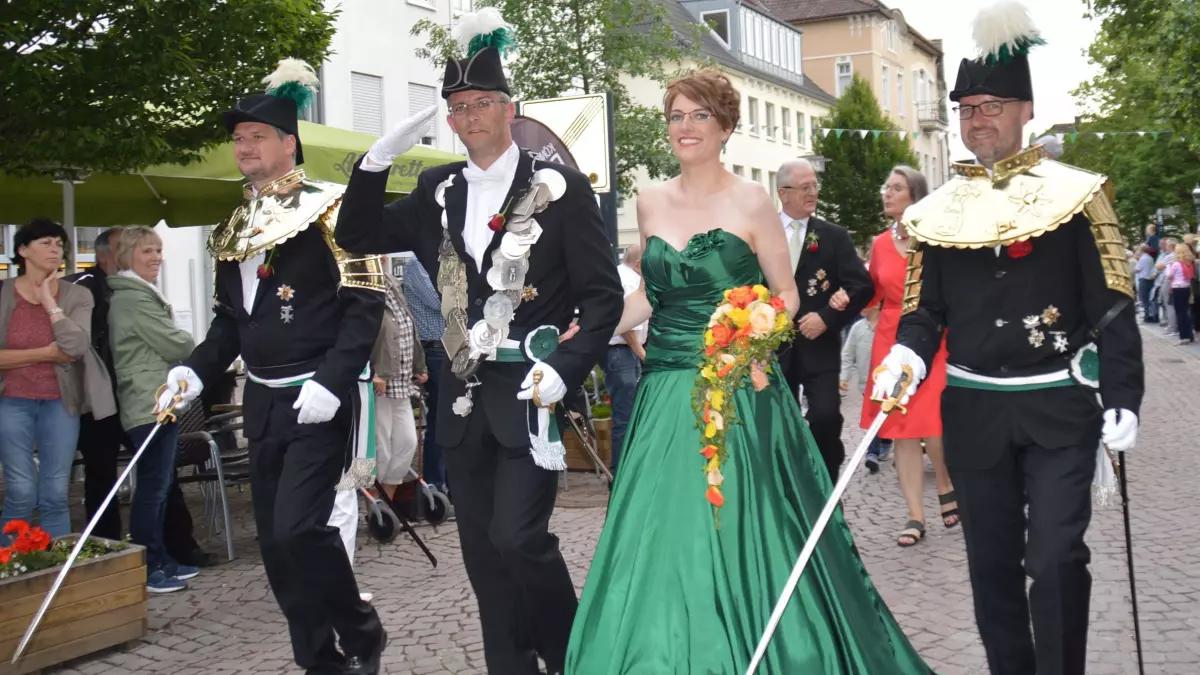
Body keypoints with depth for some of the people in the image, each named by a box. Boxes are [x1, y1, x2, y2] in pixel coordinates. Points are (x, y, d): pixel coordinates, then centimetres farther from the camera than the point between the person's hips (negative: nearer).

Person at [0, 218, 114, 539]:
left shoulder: (77, 296, 2)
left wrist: (49, 301, -10)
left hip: (60, 402, 1)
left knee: (55, 495, 3)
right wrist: (45, 353, -12)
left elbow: (76, 347, -15)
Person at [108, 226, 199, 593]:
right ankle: (143, 569, -4)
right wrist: (193, 346, 5)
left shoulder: (140, 294, 21)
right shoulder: (134, 298, -14)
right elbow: (175, 345, -15)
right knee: (153, 486, -8)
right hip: (151, 404, -11)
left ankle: (159, 559, 20)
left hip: (158, 401, 11)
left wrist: (183, 348, 8)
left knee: (159, 485, 14)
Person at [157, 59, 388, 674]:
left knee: (297, 529, -16)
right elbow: (229, 318, 19)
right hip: (262, 400, 7)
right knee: (276, 543, 8)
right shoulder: (233, 229, 14)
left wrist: (332, 382, -22)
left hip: (319, 398, -7)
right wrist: (195, 371, 2)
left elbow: (365, 303, -13)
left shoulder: (327, 208, -7)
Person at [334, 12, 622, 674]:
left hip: (532, 392, -5)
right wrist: (378, 159, -1)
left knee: (518, 537, -12)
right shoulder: (438, 189, 11)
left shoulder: (560, 187, -3)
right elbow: (356, 236, 12)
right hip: (464, 397, 5)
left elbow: (603, 294, -5)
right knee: (483, 552, 9)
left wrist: (563, 371, -18)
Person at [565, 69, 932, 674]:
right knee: (660, 539, 5)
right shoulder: (650, 202, 9)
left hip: (736, 390, -4)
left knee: (738, 537, -1)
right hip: (666, 393, 4)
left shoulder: (750, 202, -4)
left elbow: (785, 294, 2)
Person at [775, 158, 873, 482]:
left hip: (819, 346, -1)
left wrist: (827, 318, -13)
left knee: (825, 417, -13)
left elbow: (862, 286, -3)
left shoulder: (834, 236, 3)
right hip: (774, 346, 1)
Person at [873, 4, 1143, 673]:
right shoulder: (937, 211, 7)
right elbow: (926, 310, 9)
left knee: (1056, 557, -9)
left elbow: (1114, 309, -3)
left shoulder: (1075, 193, -1)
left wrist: (1122, 399, -9)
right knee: (992, 563, 10)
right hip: (975, 410, 3)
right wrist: (907, 356, -12)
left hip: (1060, 407, -3)